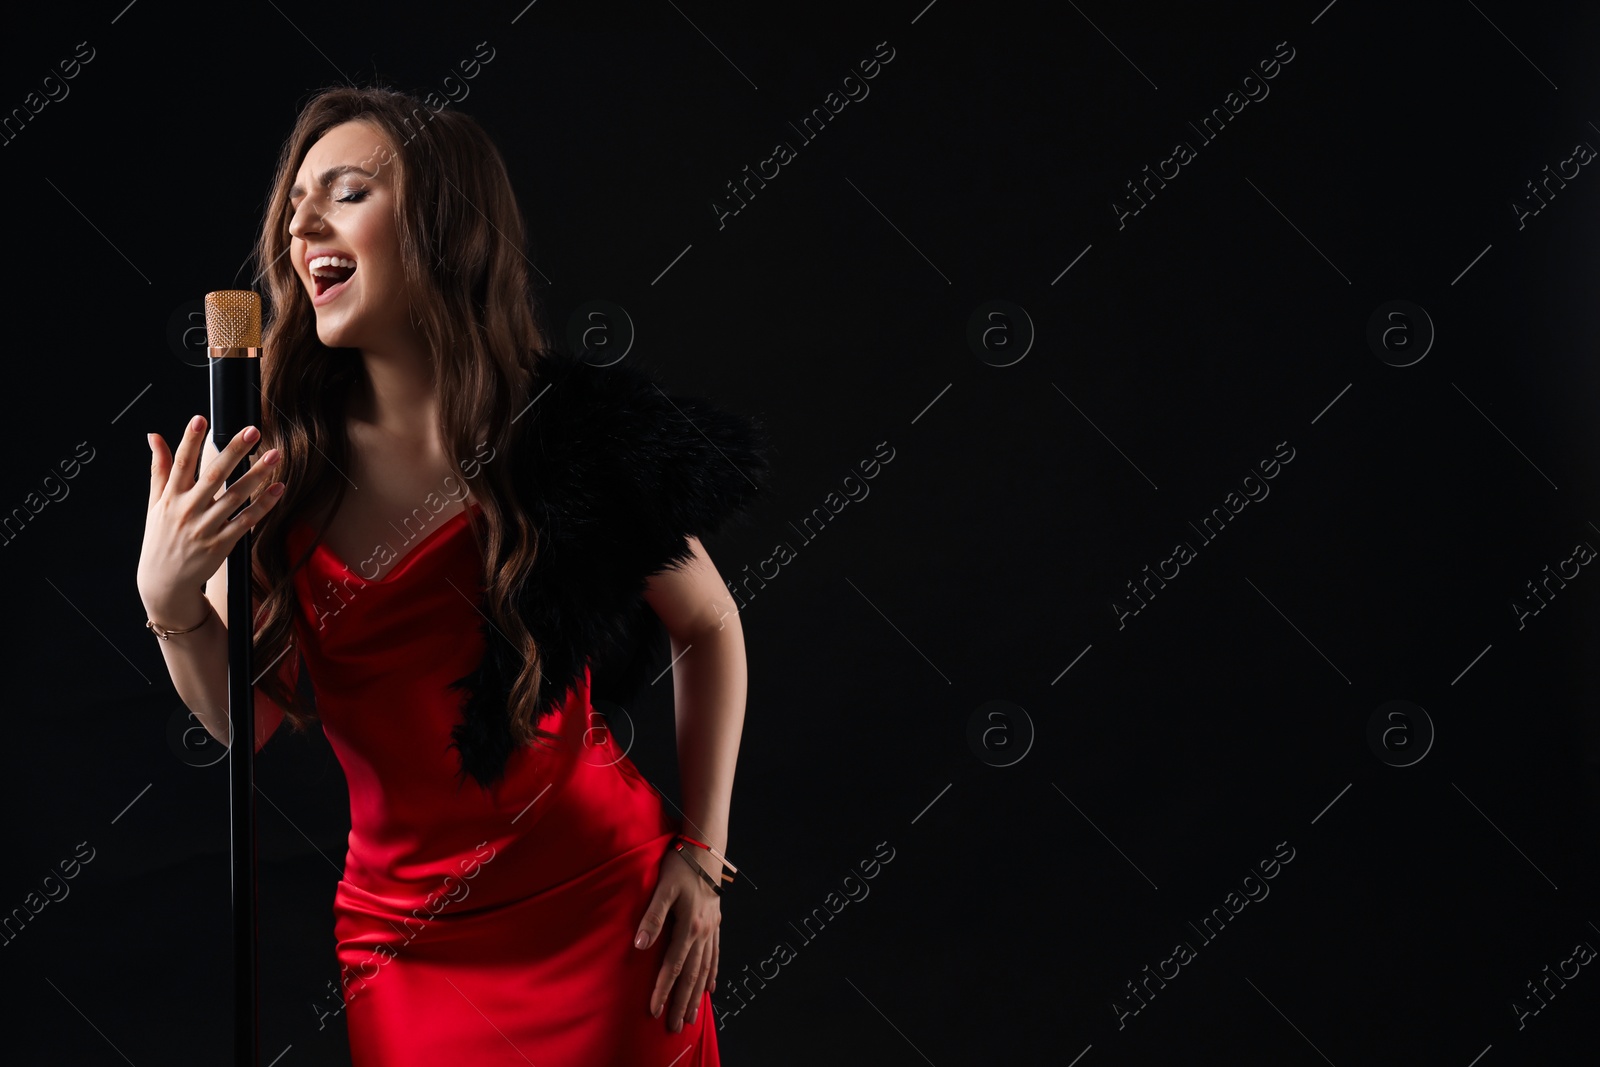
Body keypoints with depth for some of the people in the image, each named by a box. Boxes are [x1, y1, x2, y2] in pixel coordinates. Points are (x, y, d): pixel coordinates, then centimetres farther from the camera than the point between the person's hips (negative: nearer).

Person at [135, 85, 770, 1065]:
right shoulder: (280, 461, -4)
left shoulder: (577, 437, -11)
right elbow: (250, 720, 2)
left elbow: (710, 627, 3)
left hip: (603, 910, -2)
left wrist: (702, 855, -1)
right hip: (401, 941, 2)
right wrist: (169, 599, -16)